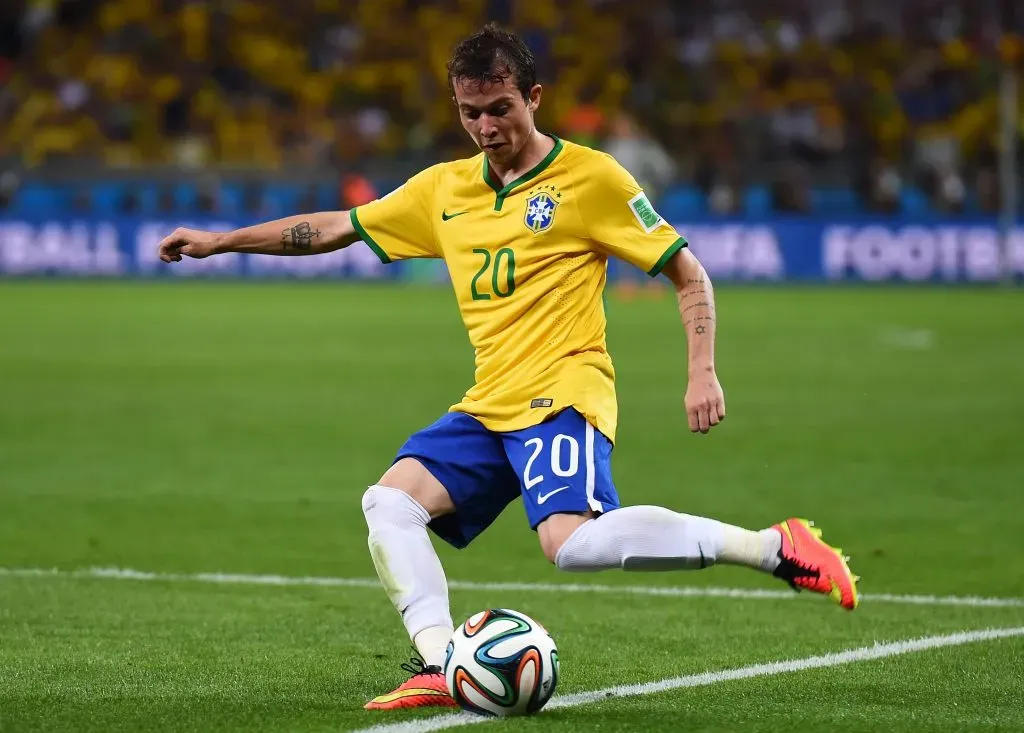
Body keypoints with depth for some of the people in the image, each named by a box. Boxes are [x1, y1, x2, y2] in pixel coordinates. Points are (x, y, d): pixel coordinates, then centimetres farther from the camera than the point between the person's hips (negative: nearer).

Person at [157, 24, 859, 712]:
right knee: (391, 499, -11)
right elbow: (338, 227, 23)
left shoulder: (591, 177, -3)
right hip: (490, 404, 7)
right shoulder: (444, 188, 13)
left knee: (573, 540, -31)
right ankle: (440, 668, -17)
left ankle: (775, 547, -25)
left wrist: (703, 373, -12)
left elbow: (688, 274, 0)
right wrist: (219, 241, 20)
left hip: (563, 392, -7)